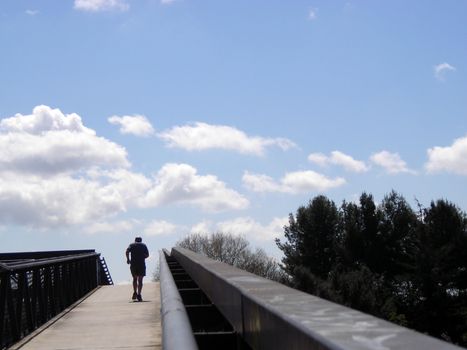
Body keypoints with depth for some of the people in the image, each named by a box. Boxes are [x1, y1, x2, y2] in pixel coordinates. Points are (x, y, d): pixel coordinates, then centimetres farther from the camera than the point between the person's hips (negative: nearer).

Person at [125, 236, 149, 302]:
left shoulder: (132, 245, 13)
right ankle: (139, 294, -10)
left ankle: (135, 292, 2)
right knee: (140, 280, 2)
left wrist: (128, 259, 7)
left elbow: (127, 252, -5)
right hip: (141, 264, -1)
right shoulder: (143, 245, 14)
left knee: (135, 278, 17)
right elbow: (147, 255, 6)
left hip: (133, 264, 1)